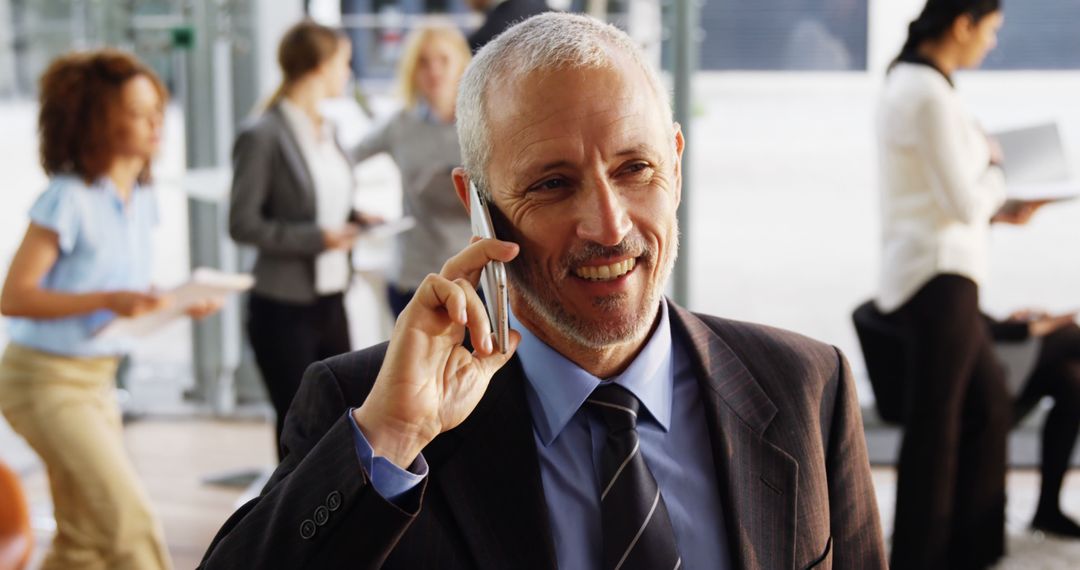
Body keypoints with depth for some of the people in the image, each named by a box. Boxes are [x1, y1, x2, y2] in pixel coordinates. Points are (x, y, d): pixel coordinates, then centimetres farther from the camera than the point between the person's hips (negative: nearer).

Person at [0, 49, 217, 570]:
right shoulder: (69, 199, -18)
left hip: (97, 380, 8)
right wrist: (109, 301, -30)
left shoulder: (141, 200, 5)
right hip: (46, 379, -8)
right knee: (132, 524, -13)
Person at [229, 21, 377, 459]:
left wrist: (354, 220, 1)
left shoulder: (325, 130, 10)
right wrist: (316, 238, -20)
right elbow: (243, 224, -15)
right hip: (284, 307, -7)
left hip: (330, 300, 7)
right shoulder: (263, 137, -13)